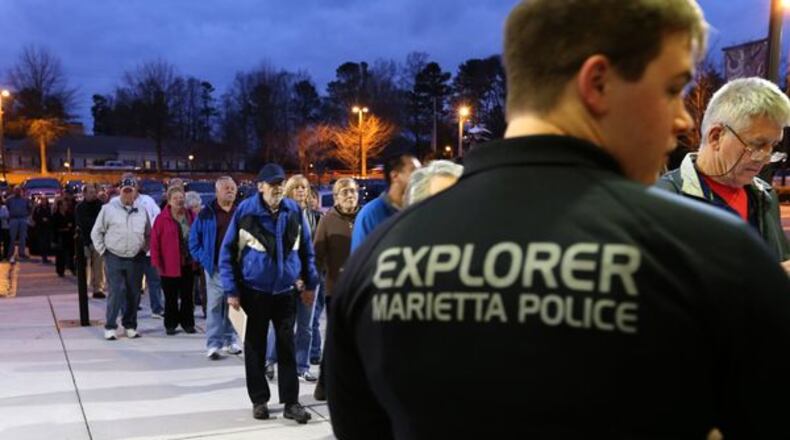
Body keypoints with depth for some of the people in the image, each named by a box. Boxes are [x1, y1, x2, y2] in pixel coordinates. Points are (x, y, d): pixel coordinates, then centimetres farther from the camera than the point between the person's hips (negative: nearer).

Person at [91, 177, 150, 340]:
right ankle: (110, 327, 2)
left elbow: (149, 234, 18)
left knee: (134, 294, 7)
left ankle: (130, 325, 19)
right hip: (114, 258, -3)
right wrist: (103, 250, -1)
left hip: (136, 259, 3)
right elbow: (96, 232, 3)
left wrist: (144, 249, 9)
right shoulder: (108, 209, -2)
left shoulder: (142, 210, 7)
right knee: (116, 292, -8)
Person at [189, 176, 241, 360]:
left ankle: (230, 340, 19)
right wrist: (203, 259, -4)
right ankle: (213, 345, -1)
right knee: (214, 306, -3)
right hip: (215, 268, -2)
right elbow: (194, 239, 6)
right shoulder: (206, 214, 3)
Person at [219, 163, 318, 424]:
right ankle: (259, 400, 22)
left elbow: (306, 248, 8)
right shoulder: (245, 211, -10)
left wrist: (309, 284, 7)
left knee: (287, 345, 6)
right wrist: (231, 290, -9)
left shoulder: (294, 211, -2)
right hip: (254, 290, -2)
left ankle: (291, 402, 13)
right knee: (255, 346, 9)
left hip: (286, 290, 2)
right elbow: (228, 251, -6)